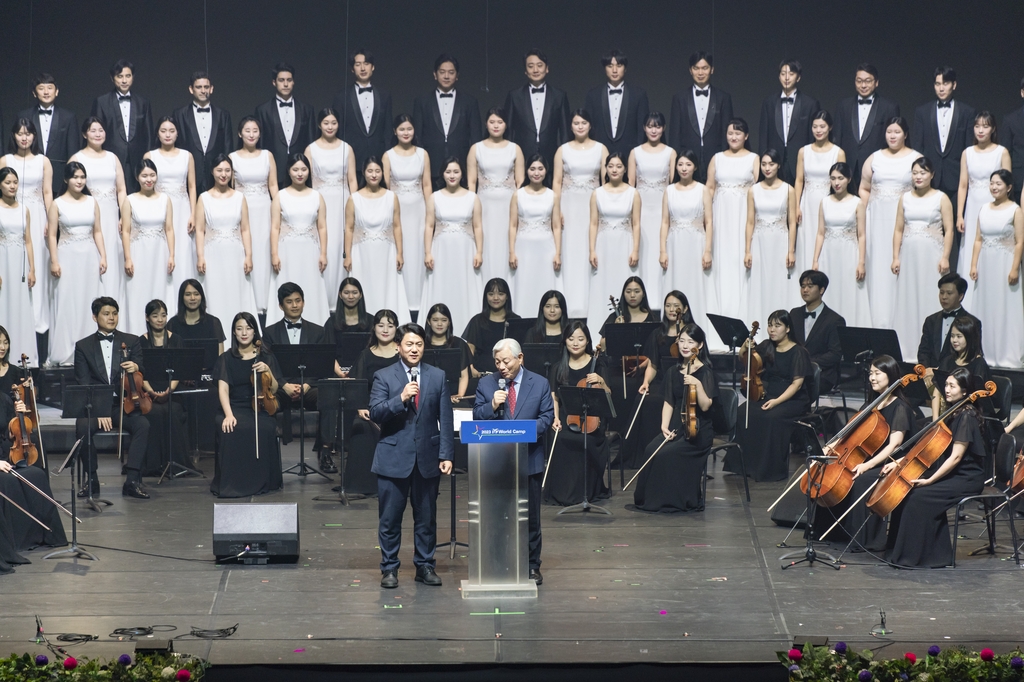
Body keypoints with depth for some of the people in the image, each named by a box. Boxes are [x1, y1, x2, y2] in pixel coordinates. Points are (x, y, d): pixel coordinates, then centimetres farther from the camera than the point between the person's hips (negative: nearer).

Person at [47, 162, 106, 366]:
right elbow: (52, 235, -2)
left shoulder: (92, 202, 9)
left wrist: (103, 256, 3)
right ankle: (64, 354, -1)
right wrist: (54, 261, -9)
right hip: (68, 256, -3)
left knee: (88, 303, 4)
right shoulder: (57, 204, 0)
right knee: (66, 302, -4)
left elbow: (97, 232, 11)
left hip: (90, 256, 3)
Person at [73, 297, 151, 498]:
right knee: (82, 425, -32)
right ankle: (91, 480, -17)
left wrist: (136, 368, -22)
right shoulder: (83, 346, 9)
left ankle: (132, 480, -27)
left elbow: (142, 374, 4)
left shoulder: (131, 341, 13)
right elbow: (83, 384, 1)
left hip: (124, 405, 1)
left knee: (143, 424, -30)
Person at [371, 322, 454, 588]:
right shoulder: (384, 377, 1)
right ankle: (389, 568, 10)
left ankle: (424, 566, 17)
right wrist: (400, 399, -23)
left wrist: (446, 455, -2)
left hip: (427, 457, 2)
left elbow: (445, 419, 5)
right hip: (394, 458, -2)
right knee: (390, 518, 2)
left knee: (426, 517, 7)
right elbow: (375, 413, -10)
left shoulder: (437, 377, 7)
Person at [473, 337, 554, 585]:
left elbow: (547, 417, 0)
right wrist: (492, 405, -19)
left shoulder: (540, 384, 3)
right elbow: (477, 416, 0)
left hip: (529, 460, 0)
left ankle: (532, 566, 14)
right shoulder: (486, 383, 5)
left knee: (531, 516, 5)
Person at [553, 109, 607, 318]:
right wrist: (557, 210, -7)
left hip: (593, 204, 0)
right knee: (571, 250, -1)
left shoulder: (601, 149, 5)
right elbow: (557, 182, 3)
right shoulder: (563, 150, 5)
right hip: (570, 204, 0)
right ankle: (571, 304, 3)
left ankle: (590, 303, 6)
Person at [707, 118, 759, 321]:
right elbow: (710, 188, 10)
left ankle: (741, 310, 1)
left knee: (741, 256, -4)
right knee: (721, 256, 2)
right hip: (721, 212, 3)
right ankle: (721, 309, 6)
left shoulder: (753, 159, 5)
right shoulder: (717, 158, 12)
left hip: (744, 212, -2)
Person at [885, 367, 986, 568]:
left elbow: (955, 457, -22)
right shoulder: (952, 413, 12)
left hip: (967, 478, -8)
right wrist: (899, 462, 4)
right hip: (950, 474, 8)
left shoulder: (967, 417, -16)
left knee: (919, 495, -25)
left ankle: (914, 556, -18)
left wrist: (929, 480, -27)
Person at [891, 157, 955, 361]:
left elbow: (949, 230, -3)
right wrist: (895, 257, 2)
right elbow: (898, 230, 11)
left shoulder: (941, 198, 1)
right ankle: (907, 350, 8)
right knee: (907, 299, 3)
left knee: (931, 299, -4)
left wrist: (945, 258, -11)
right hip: (909, 254, 4)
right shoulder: (905, 199, 11)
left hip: (932, 255, -3)